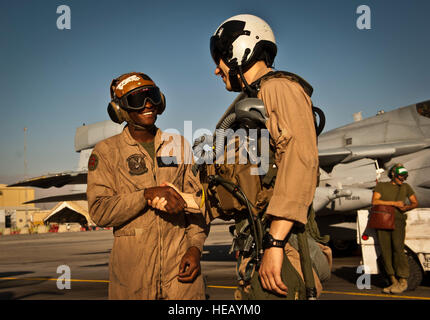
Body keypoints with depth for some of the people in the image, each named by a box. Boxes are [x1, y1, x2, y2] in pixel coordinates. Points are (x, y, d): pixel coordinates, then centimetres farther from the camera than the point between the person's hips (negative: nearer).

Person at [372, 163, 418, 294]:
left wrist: (406, 207, 0)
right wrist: (394, 203, -7)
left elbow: (415, 203, 23)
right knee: (385, 250, -5)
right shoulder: (381, 186, 13)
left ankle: (403, 281, -12)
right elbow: (374, 201, -1)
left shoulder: (406, 187, 19)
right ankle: (394, 282, 0)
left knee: (398, 248, -16)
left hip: (397, 220, -1)